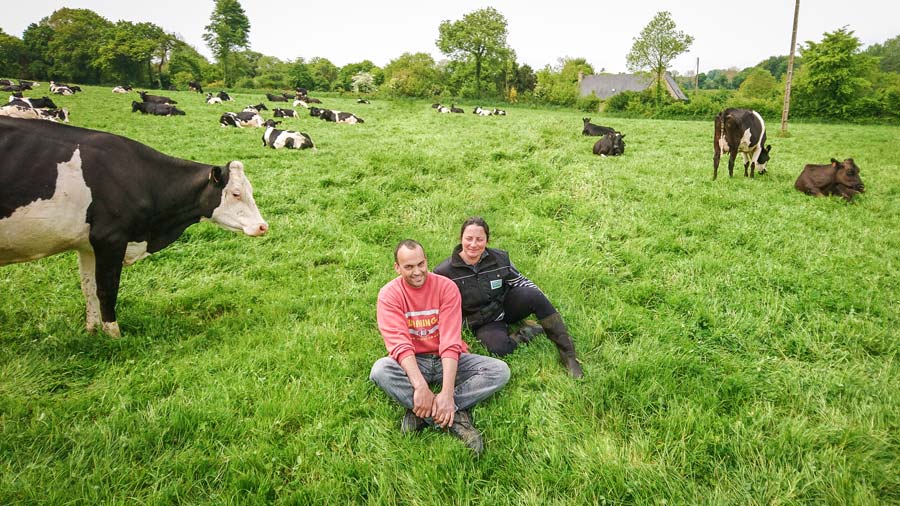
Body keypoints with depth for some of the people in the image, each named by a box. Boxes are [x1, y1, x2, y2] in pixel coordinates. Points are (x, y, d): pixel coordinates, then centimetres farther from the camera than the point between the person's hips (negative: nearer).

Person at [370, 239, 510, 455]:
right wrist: (420, 385, -37)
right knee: (380, 370, -33)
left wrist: (447, 393, -31)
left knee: (500, 371, -21)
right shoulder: (389, 294, -10)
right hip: (411, 363, -1)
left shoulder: (446, 287, -11)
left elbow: (451, 342, -19)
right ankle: (456, 415, -30)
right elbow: (399, 343, -21)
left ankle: (421, 412, -25)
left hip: (448, 361, 1)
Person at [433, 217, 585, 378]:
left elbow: (519, 280, 5)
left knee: (533, 295, -30)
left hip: (507, 306, 3)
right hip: (483, 323, -2)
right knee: (498, 348, -36)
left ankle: (568, 354, -21)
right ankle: (525, 333, -5)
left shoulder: (499, 258, -8)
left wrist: (541, 302, -6)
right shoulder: (445, 272, -15)